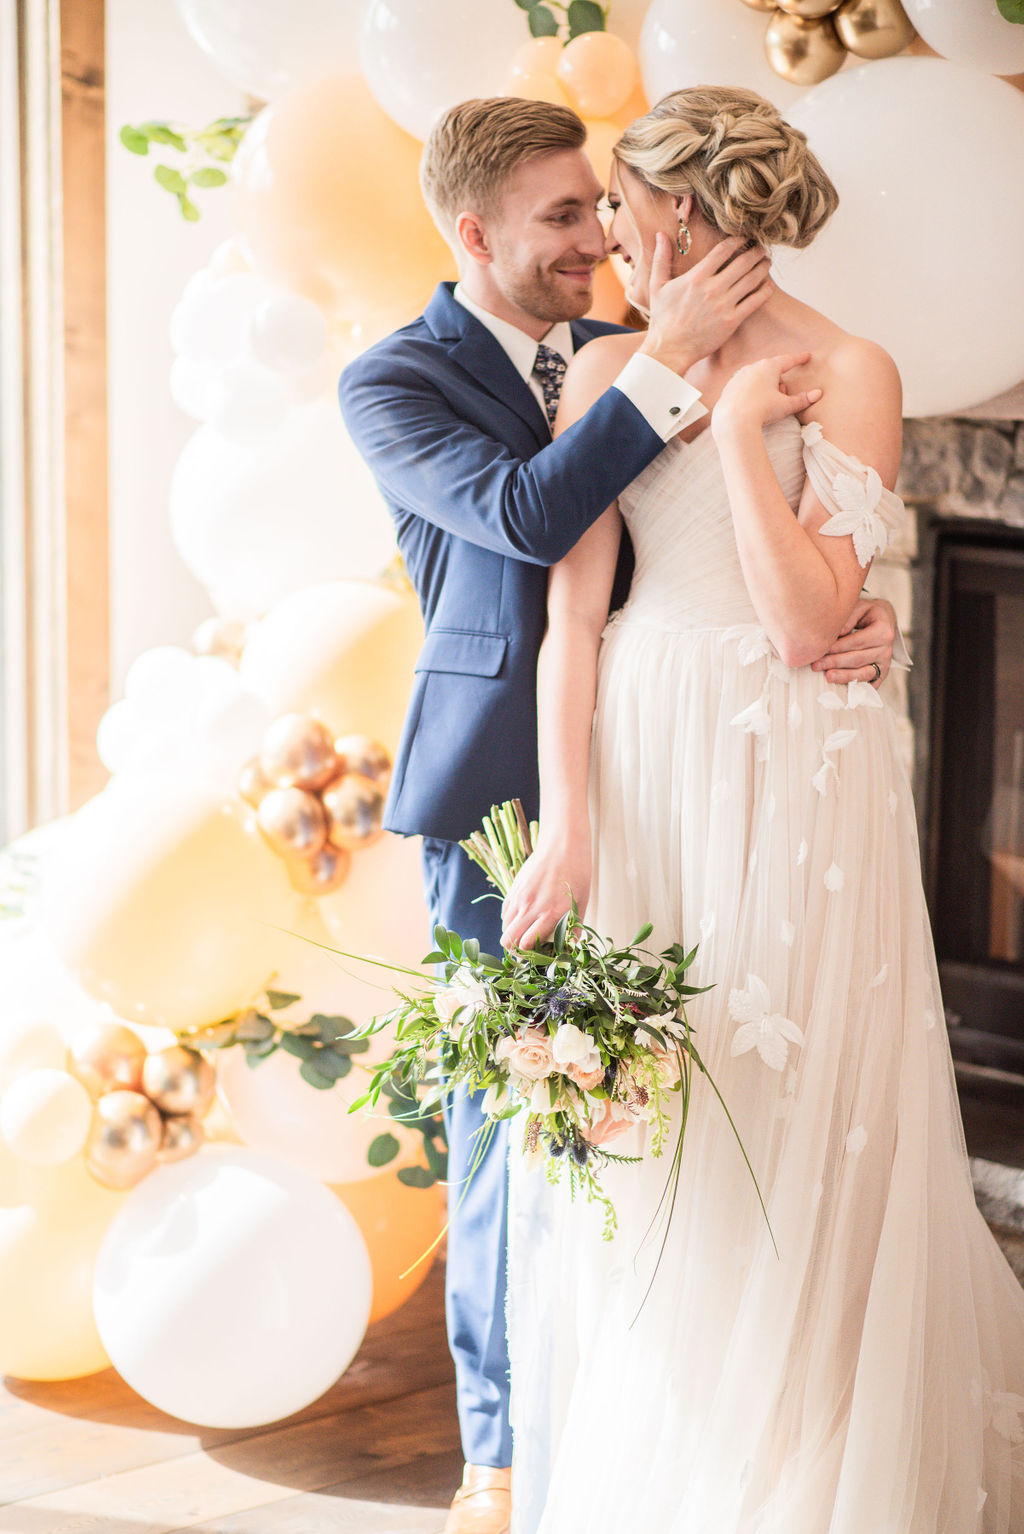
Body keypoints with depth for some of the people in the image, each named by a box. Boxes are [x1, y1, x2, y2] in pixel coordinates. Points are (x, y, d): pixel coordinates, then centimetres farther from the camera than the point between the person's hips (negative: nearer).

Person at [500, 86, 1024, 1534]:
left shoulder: (849, 372, -5)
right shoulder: (610, 370, 6)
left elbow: (807, 617, -14)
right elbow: (573, 611, -2)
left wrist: (741, 424, -14)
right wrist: (564, 823, -11)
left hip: (796, 783, -3)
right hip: (644, 773, 4)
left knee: (799, 1125, 3)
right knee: (631, 1122, 7)